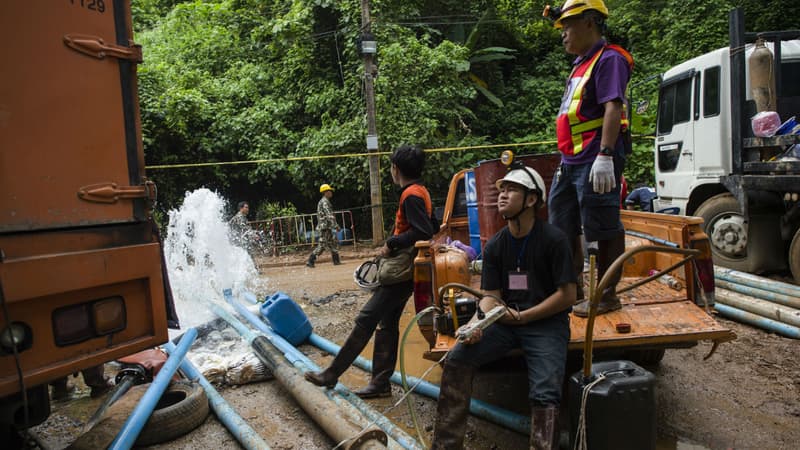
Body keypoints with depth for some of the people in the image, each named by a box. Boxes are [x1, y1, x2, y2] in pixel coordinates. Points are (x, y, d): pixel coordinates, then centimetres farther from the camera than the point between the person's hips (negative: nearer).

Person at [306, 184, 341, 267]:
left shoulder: (323, 201, 19)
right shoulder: (324, 202, -14)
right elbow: (329, 215, -21)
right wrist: (335, 226, -22)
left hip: (327, 227, 10)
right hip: (325, 227, -10)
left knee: (334, 243, 10)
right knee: (322, 245, -7)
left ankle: (336, 261, 13)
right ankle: (310, 261, -3)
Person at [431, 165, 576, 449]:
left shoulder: (553, 239, -7)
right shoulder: (494, 246, 5)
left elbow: (567, 295, -8)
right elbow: (491, 296, 3)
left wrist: (522, 317, -13)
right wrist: (477, 324, -19)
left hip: (546, 323, -3)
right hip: (504, 321, 4)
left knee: (545, 394, -25)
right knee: (456, 360, -15)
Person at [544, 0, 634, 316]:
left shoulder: (609, 59, -7)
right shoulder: (581, 63, 21)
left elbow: (612, 109, -19)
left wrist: (604, 156, -28)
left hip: (595, 162, -10)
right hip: (571, 161, 10)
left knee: (604, 230, -3)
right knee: (563, 228, 15)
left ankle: (607, 296, 8)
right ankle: (573, 291, 27)